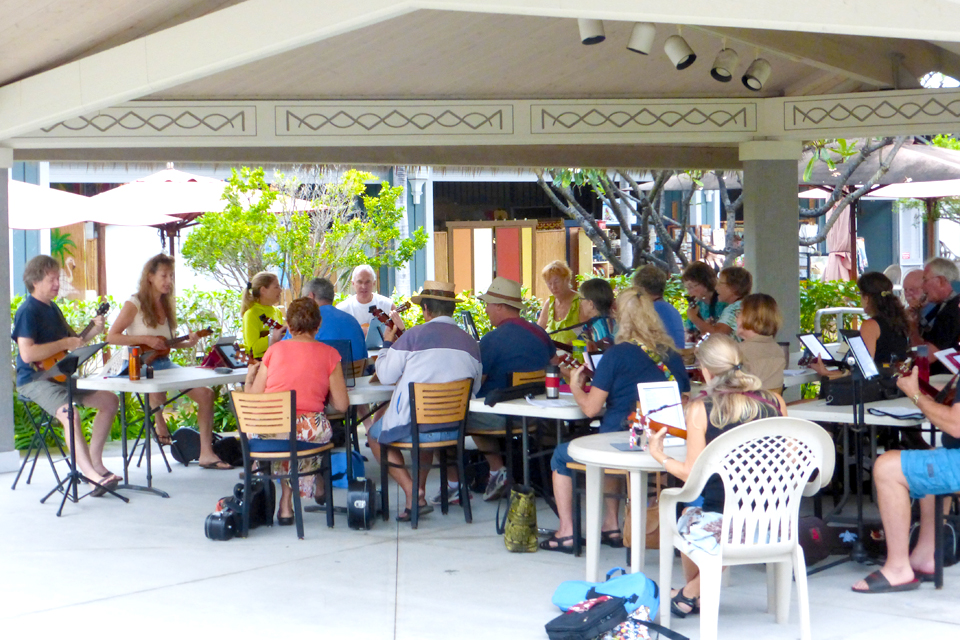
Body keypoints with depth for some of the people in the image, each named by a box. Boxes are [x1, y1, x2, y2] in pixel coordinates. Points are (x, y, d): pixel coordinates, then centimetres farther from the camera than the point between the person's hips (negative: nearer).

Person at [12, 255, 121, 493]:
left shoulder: (53, 308, 15)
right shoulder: (27, 311, -14)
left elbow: (72, 339, 26)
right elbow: (27, 353, -25)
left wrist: (92, 331, 6)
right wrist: (65, 344, -20)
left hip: (60, 375, 10)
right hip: (35, 379, -10)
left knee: (110, 399, 5)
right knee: (69, 412, -33)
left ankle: (94, 460, 6)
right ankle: (91, 474, -40)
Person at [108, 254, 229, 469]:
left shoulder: (166, 304, 14)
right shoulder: (135, 304, -6)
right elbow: (112, 337, -10)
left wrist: (187, 343, -1)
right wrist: (146, 340, -17)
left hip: (165, 363, 6)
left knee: (206, 393, -11)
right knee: (158, 386, -39)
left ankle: (206, 453, -9)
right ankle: (159, 423, -5)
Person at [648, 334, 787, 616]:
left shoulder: (700, 409, -8)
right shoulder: (775, 402, 3)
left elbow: (694, 476, -7)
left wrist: (659, 455, 11)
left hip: (720, 521, -4)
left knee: (686, 515, 29)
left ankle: (690, 595, 47)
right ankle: (693, 593, 42)